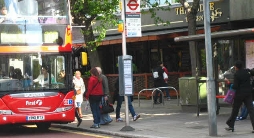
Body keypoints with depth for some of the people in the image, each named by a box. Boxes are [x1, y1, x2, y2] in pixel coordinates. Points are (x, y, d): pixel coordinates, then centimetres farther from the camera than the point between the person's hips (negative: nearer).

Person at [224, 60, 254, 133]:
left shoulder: (236, 74, -11)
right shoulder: (248, 71, 2)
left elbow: (235, 87, -14)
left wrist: (228, 83, -3)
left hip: (239, 94, -4)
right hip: (248, 93, 4)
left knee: (235, 110, 10)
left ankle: (231, 125, 19)